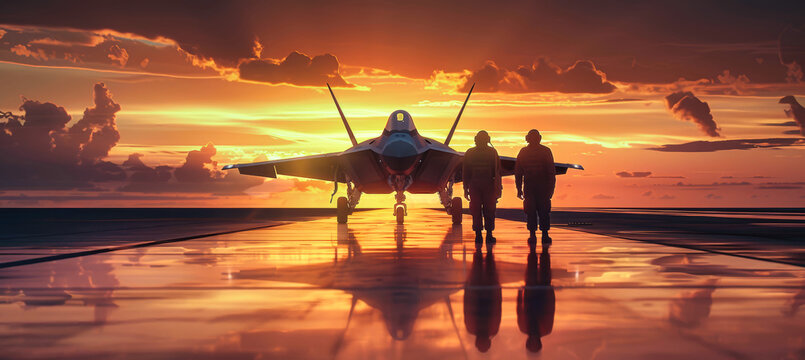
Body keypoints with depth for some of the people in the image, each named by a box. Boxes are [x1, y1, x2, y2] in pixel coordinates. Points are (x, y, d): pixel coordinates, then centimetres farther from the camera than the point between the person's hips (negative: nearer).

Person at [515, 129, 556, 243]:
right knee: (544, 211, 4)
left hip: (529, 187, 1)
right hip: (543, 187, -1)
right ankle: (545, 235, 5)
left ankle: (533, 235, 4)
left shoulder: (523, 152, 2)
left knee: (531, 212, 3)